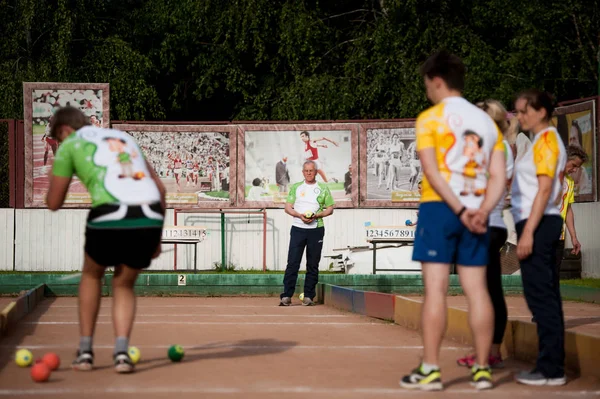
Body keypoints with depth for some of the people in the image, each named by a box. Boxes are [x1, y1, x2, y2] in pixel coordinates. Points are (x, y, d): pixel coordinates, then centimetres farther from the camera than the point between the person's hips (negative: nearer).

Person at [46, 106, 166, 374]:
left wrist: (58, 173, 36)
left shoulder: (69, 145, 17)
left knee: (92, 275, 27)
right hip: (150, 218, 3)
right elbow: (159, 188, 26)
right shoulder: (123, 137, 31)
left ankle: (85, 351, 25)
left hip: (110, 216, -3)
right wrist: (155, 237, 28)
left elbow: (54, 203, 18)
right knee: (124, 285, 24)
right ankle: (121, 351, 4)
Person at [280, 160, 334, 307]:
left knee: (313, 264, 2)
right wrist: (299, 215, -11)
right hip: (298, 228, 0)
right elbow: (287, 208, 8)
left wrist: (316, 215, -11)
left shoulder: (323, 188, 8)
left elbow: (330, 209, 7)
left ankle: (309, 296, 8)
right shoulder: (295, 187, 11)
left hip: (316, 230, 0)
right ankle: (286, 296, -7)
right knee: (292, 263, -7)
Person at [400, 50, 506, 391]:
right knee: (477, 290, 5)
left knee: (436, 289, -5)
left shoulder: (430, 118, -2)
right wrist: (482, 211, -5)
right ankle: (482, 369, 7)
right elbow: (499, 177, 5)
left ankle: (431, 370, -5)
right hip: (475, 213, 5)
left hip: (440, 208, -5)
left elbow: (432, 171, -13)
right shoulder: (487, 121, 14)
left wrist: (459, 210, -14)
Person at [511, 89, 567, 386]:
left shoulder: (546, 140, -11)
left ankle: (551, 369, -8)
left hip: (537, 224, -10)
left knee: (540, 296, -9)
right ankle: (551, 365, 14)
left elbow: (545, 189, -19)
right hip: (544, 224, 10)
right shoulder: (549, 141, 19)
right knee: (546, 296, 11)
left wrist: (528, 232, -22)